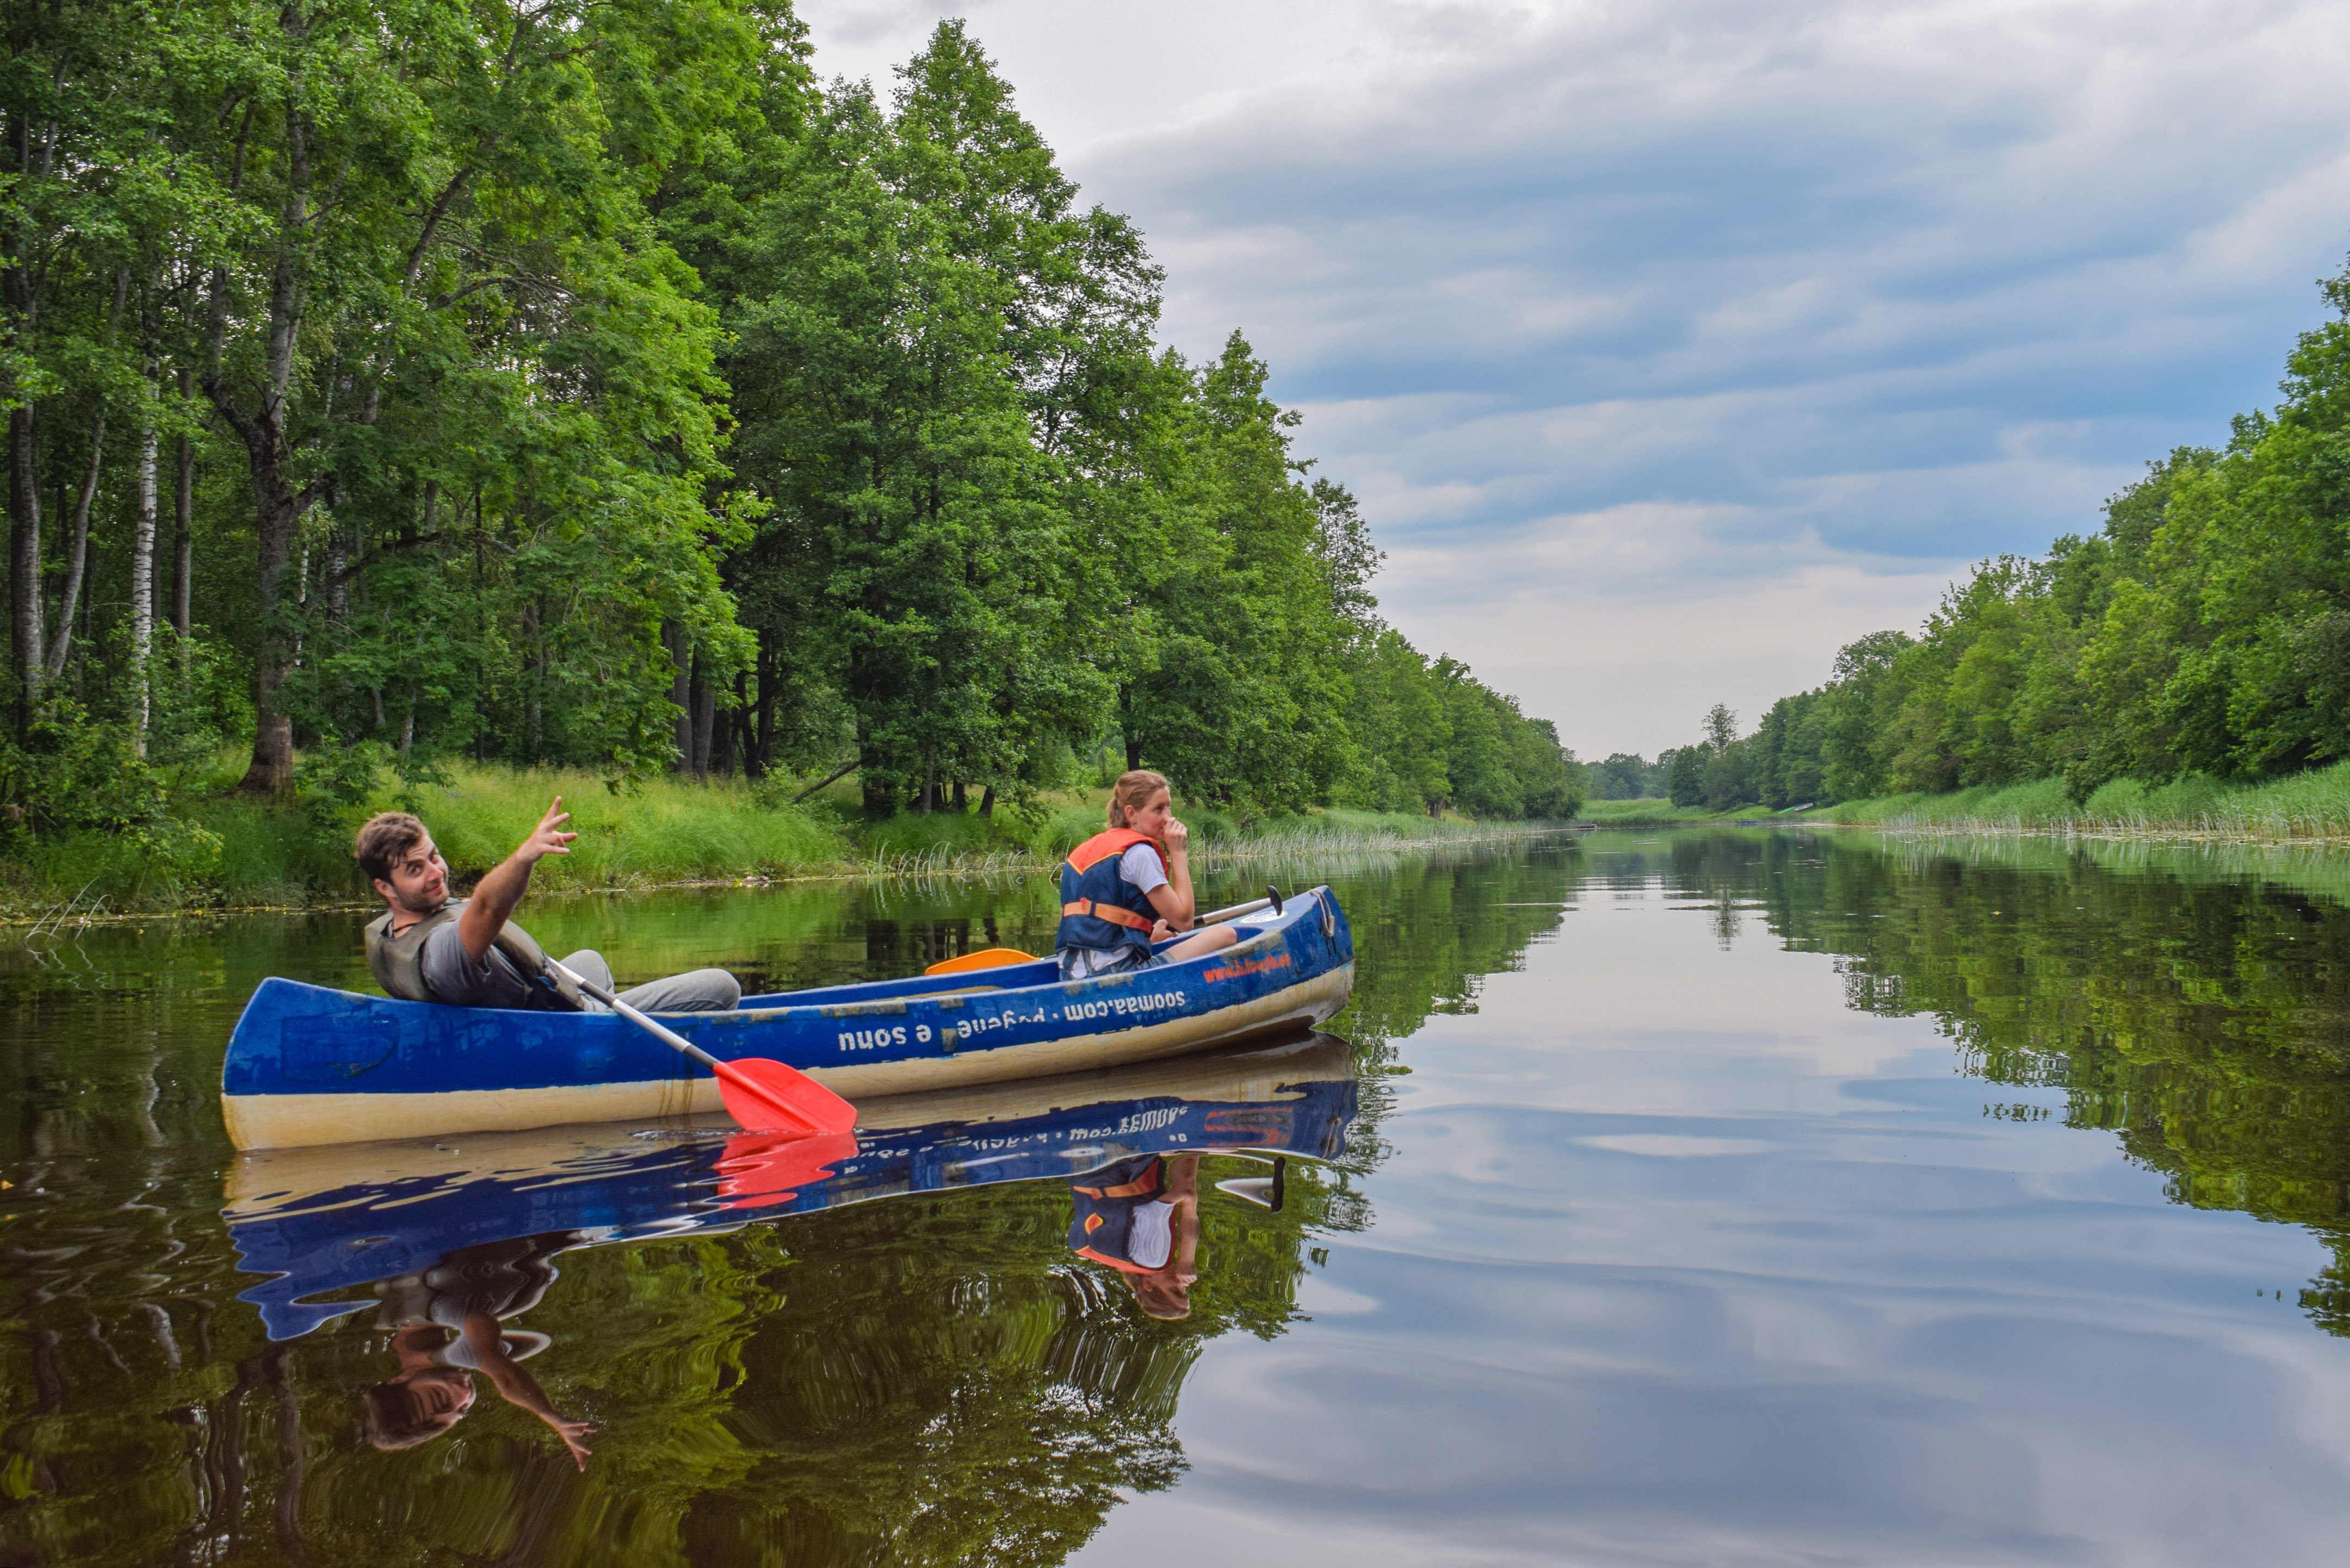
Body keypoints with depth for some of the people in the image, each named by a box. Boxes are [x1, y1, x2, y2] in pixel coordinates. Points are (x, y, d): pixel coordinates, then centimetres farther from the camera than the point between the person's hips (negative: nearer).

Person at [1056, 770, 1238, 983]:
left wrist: (1149, 936, 28)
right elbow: (1184, 920, -6)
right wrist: (1179, 853, 0)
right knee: (1224, 935, -3)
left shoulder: (1083, 851, 17)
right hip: (1117, 974, -9)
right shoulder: (1139, 853, -8)